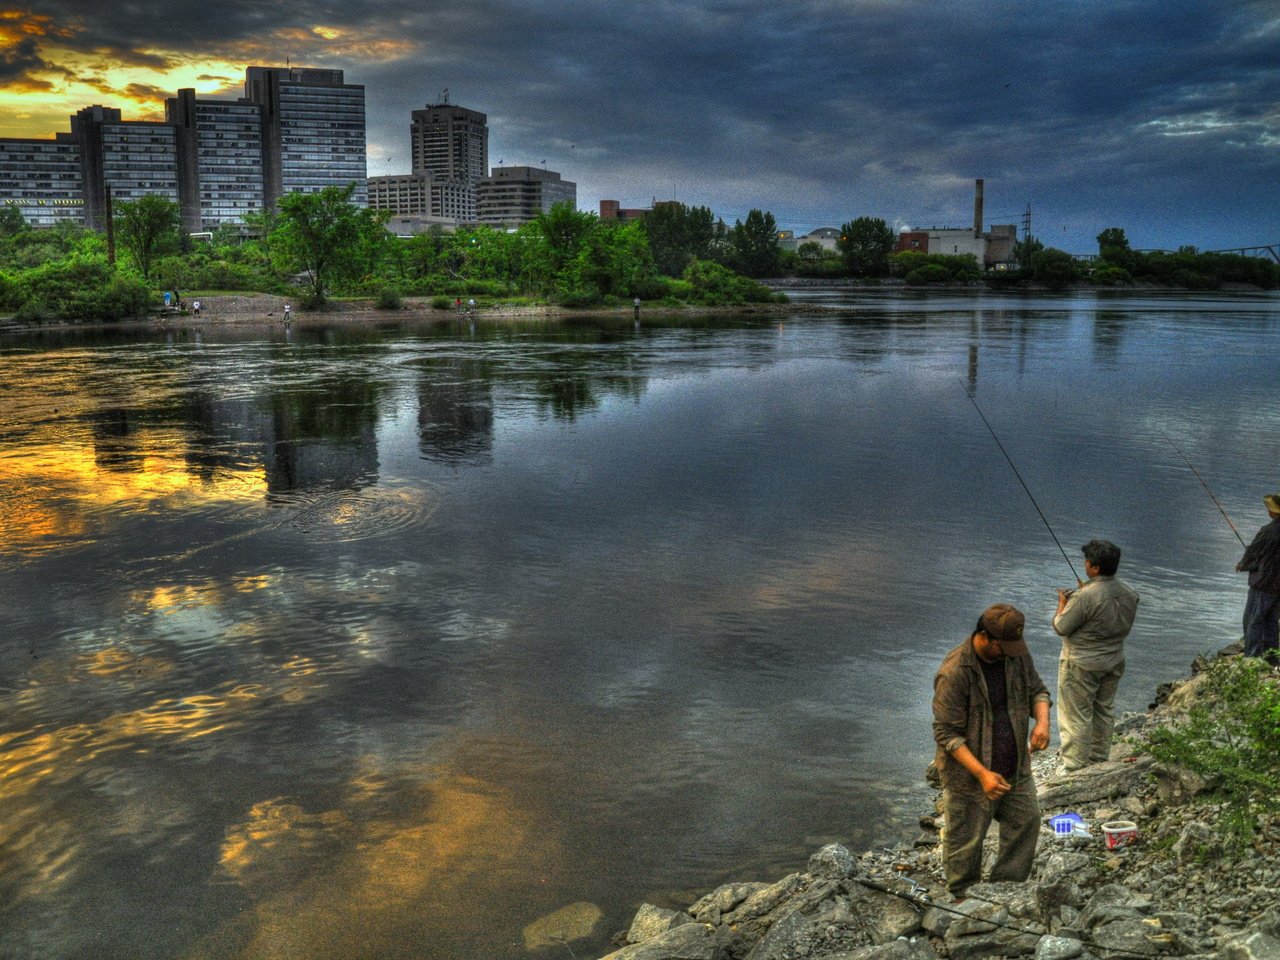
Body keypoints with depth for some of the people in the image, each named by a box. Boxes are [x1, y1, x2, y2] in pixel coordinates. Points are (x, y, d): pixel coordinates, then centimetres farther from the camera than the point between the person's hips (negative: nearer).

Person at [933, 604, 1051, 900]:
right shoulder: (954, 672, -28)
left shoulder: (1016, 652, -8)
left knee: (1027, 821, 16)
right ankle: (963, 898, 33)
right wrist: (982, 774, -30)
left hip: (1016, 768, 6)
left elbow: (1036, 690, 7)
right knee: (966, 841, 9)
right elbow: (947, 734, -23)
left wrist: (1042, 721, -15)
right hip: (970, 775, -6)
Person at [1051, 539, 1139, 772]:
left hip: (1082, 665, -7)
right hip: (1114, 663, 8)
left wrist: (1062, 602, 1)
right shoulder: (1129, 593, -3)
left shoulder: (1084, 597, -26)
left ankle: (1074, 768, 6)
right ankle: (1099, 758, 33)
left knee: (1076, 716, 2)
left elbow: (1061, 627, -17)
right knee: (1105, 710, 20)